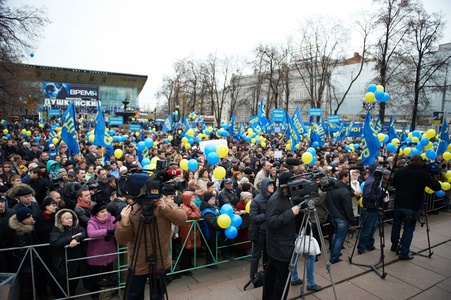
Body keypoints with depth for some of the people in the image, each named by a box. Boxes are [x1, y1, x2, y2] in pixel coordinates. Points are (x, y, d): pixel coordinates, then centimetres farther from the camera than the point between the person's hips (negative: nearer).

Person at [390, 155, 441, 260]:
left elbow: (393, 184, 12)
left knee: (396, 225, 20)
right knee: (408, 229, 5)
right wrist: (430, 176, 2)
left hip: (398, 204, 4)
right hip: (412, 206, -4)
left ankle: (395, 245, 36)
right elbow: (437, 187, -7)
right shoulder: (423, 174, -12)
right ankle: (404, 253, 8)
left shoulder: (399, 171, -1)